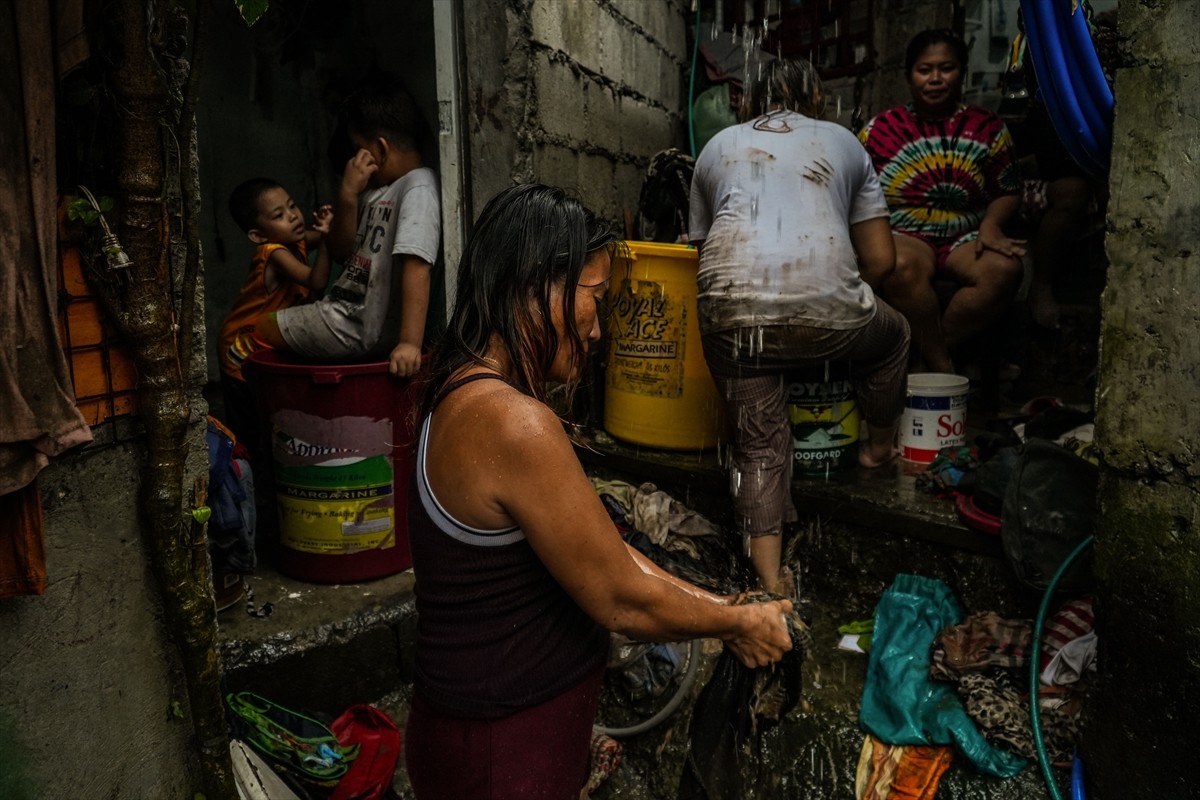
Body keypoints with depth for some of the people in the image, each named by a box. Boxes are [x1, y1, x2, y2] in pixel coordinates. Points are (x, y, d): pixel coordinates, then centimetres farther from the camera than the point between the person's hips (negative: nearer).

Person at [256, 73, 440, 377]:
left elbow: (416, 267, -28)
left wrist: (410, 343, -35)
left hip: (362, 328, -9)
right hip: (345, 311, 9)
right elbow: (341, 252, 12)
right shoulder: (376, 187, 12)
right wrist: (348, 194, -4)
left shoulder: (418, 189, -17)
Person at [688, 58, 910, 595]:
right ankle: (880, 447, 49)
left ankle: (770, 588, 8)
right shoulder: (842, 142, 22)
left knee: (759, 449, 13)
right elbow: (881, 260, 17)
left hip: (730, 313, 1)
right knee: (892, 336, 32)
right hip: (825, 312, -1)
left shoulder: (718, 146, 25)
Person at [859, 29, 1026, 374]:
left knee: (1004, 268, -30)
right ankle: (942, 366, -24)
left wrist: (990, 226, -6)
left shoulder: (987, 128, 11)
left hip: (965, 237, 3)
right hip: (902, 235, -2)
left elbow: (1009, 191, 16)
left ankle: (927, 358, -18)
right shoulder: (880, 129, 6)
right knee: (903, 266, -39)